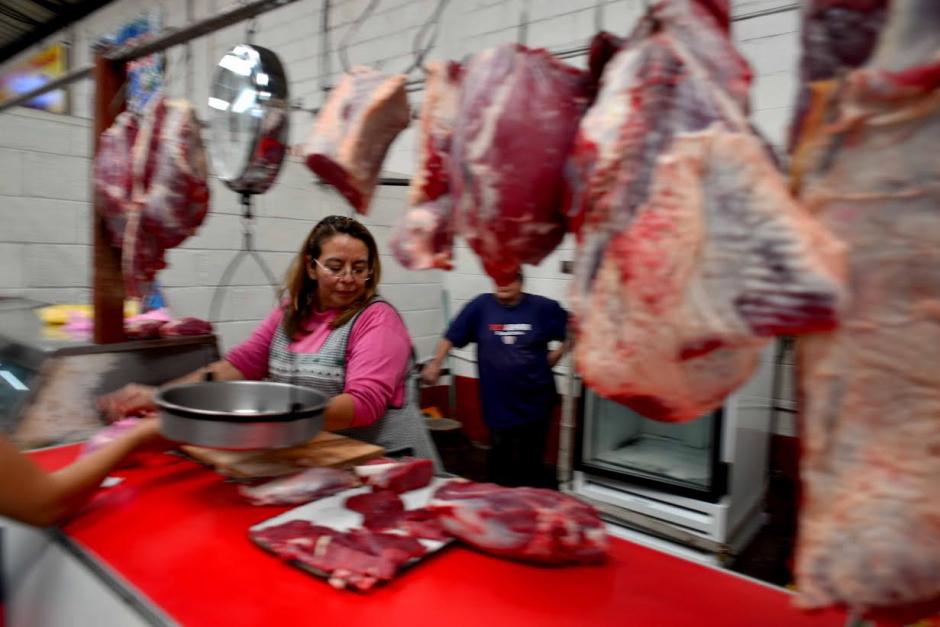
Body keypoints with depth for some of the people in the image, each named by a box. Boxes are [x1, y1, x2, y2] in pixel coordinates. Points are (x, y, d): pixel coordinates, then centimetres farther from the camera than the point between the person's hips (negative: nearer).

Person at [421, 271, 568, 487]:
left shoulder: (543, 307, -2)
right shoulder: (481, 305, -3)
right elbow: (451, 336, 1)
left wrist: (554, 357, 0)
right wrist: (435, 363, -6)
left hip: (535, 402, 0)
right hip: (497, 404, 0)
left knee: (530, 464, 10)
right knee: (500, 463, 11)